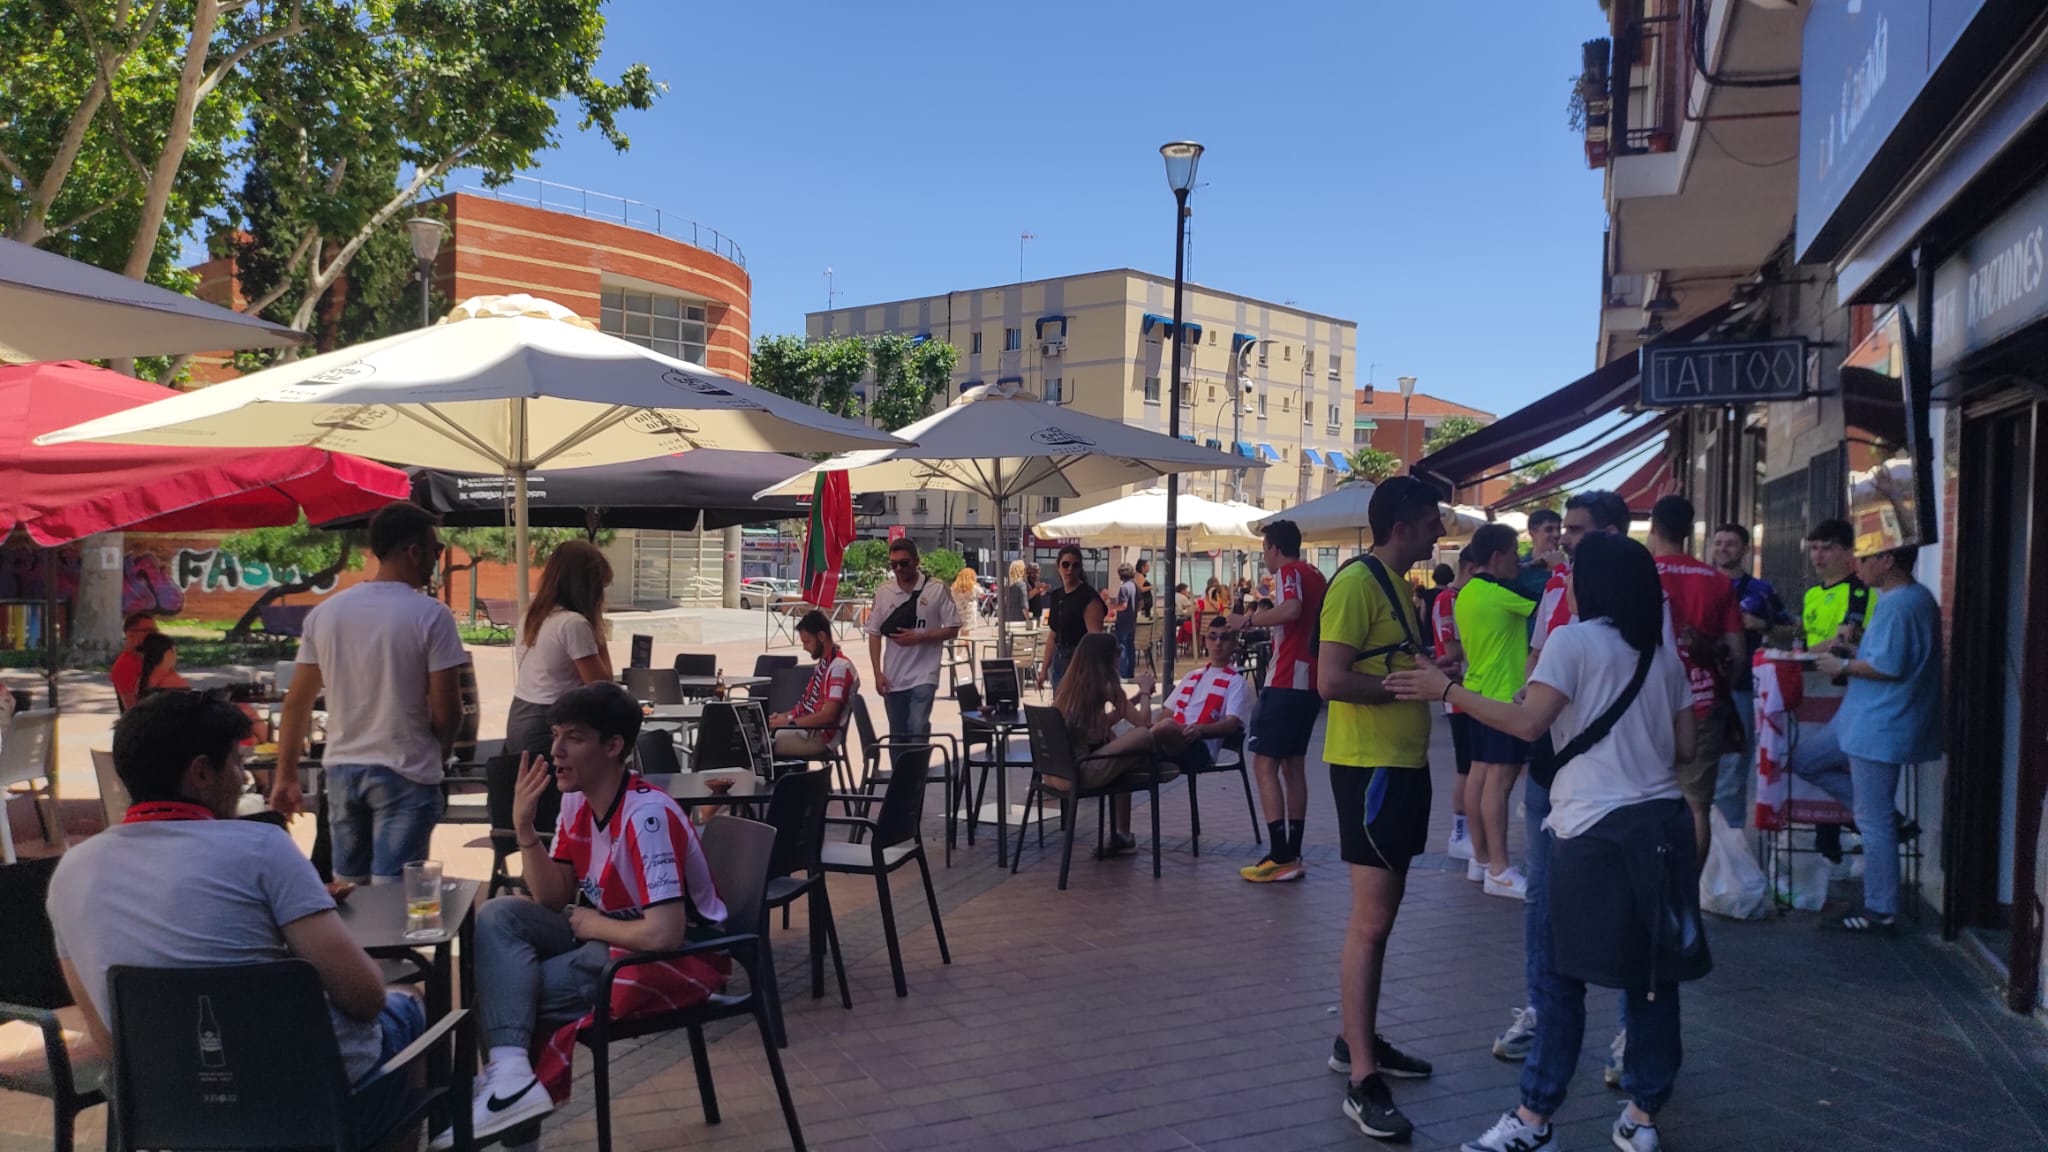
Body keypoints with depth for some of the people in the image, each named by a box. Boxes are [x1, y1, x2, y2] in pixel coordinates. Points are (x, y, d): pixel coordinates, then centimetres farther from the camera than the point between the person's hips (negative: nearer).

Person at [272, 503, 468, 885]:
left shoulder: (325, 612, 4)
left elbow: (297, 702, 7)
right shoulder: (431, 616, -12)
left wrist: (286, 775, 15)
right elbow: (446, 713, -13)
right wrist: (439, 752, 7)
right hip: (405, 775, -5)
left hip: (342, 768, 5)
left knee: (346, 889, 16)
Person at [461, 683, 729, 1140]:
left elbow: (664, 935, -32)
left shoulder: (648, 815, -26)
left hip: (678, 959, -9)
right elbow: (554, 900, 3)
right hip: (607, 936, 9)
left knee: (511, 987, -18)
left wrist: (593, 926, -14)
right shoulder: (576, 800, 2)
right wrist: (524, 828, -10)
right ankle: (510, 1074, -24)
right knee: (499, 916, -12)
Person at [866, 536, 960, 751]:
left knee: (918, 729, -13)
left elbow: (952, 629, -2)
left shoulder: (937, 590, -4)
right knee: (897, 735, 12)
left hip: (923, 676, -4)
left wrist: (919, 637, -14)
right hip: (892, 677, 4)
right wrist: (878, 673, 0)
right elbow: (874, 633, 7)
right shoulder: (883, 592, 4)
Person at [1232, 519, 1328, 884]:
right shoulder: (1315, 575, 17)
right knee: (1293, 764, 13)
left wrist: (1249, 619, -18)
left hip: (1287, 681, -9)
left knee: (1264, 763, -8)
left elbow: (1291, 609, -29)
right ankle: (1293, 855, 15)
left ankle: (1280, 858, -12)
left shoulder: (1289, 572, -9)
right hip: (1310, 680, 9)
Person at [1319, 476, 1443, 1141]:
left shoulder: (1397, 585, 15)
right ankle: (1362, 1082, -4)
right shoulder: (1357, 582, -16)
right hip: (1370, 765, -10)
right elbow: (1332, 680, -24)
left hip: (1403, 763, 10)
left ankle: (1358, 1040, 28)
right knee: (1372, 920, -9)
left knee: (1382, 913, 16)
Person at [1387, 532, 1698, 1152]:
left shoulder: (1573, 640, -7)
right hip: (1662, 822, 7)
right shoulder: (1664, 653, 12)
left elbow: (1528, 722, -17)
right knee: (1651, 971, 11)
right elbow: (1684, 748, 12)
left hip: (1595, 827, -6)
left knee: (1562, 974, 1)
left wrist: (1446, 689, -12)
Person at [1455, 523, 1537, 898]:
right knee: (1500, 779, -9)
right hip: (1504, 695, -9)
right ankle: (1499, 871, -9)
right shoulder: (1499, 591, -14)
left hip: (1480, 691, 10)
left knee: (1481, 773, 12)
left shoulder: (1467, 593, 13)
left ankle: (1480, 858, 19)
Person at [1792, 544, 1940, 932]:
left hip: (1880, 729, -11)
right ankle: (1891, 821, 16)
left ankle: (1880, 911, 8)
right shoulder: (1916, 598, 13)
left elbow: (1889, 667, -26)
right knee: (1805, 759, 18)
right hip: (1864, 721, 11)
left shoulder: (1897, 605, -21)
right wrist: (1853, 652, 10)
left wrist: (1842, 666, -11)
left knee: (1874, 821, -2)